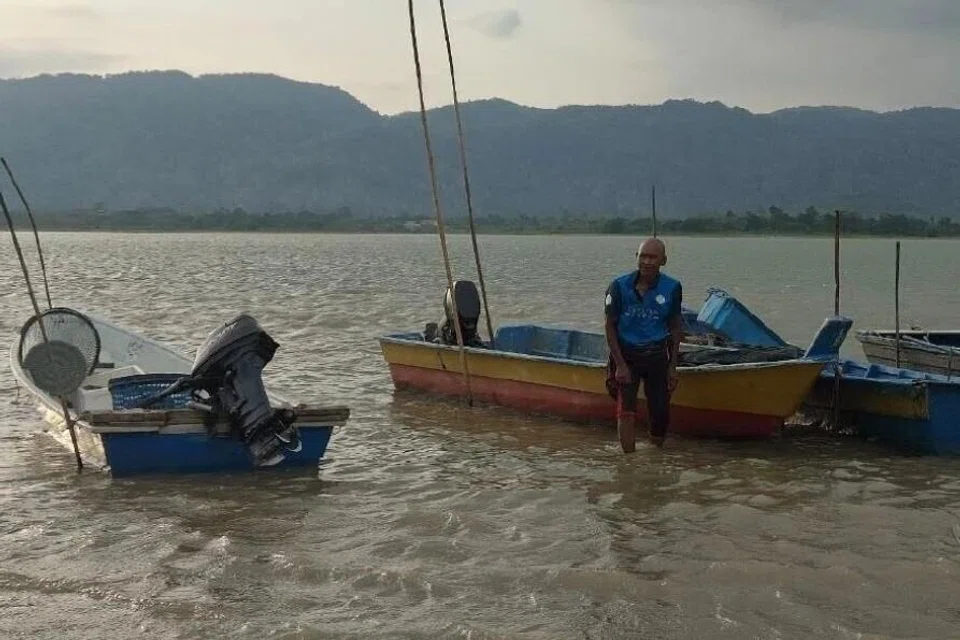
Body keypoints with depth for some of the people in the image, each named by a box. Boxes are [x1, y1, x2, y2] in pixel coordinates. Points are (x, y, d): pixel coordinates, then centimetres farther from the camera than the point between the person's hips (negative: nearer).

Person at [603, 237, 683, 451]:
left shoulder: (672, 288, -5)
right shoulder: (619, 286, -12)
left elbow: (675, 328, 5)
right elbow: (610, 326, -5)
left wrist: (672, 366, 3)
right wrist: (620, 364, -11)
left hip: (657, 356, 2)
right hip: (626, 355, -2)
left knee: (660, 412, 5)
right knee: (626, 411, -16)